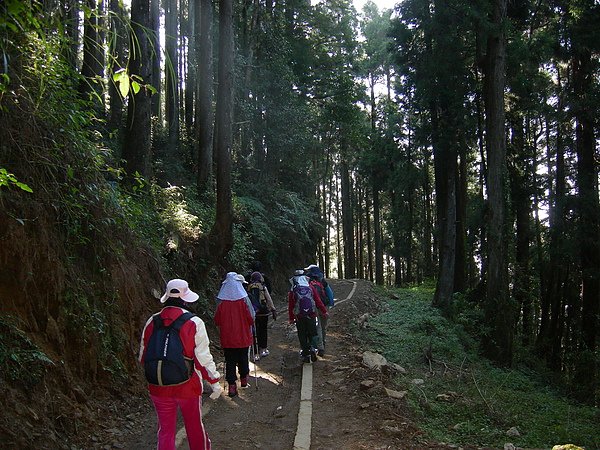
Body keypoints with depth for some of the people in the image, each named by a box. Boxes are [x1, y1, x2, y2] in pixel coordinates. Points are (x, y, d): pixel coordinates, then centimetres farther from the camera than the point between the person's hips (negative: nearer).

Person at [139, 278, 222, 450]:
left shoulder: (152, 322, -2)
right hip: (188, 386, -2)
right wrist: (214, 381, -4)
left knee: (165, 430, 14)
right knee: (194, 426, 18)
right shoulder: (194, 323, -13)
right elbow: (203, 357, -14)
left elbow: (142, 357, 6)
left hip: (159, 388, 3)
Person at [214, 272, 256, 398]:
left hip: (227, 338, 0)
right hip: (243, 337, 0)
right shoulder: (243, 300, -13)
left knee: (230, 361, 6)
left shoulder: (222, 303, -9)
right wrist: (247, 324, 12)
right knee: (243, 359, 18)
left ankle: (232, 385, 2)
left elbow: (217, 321, -1)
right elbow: (251, 318, -9)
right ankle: (244, 379, 32)